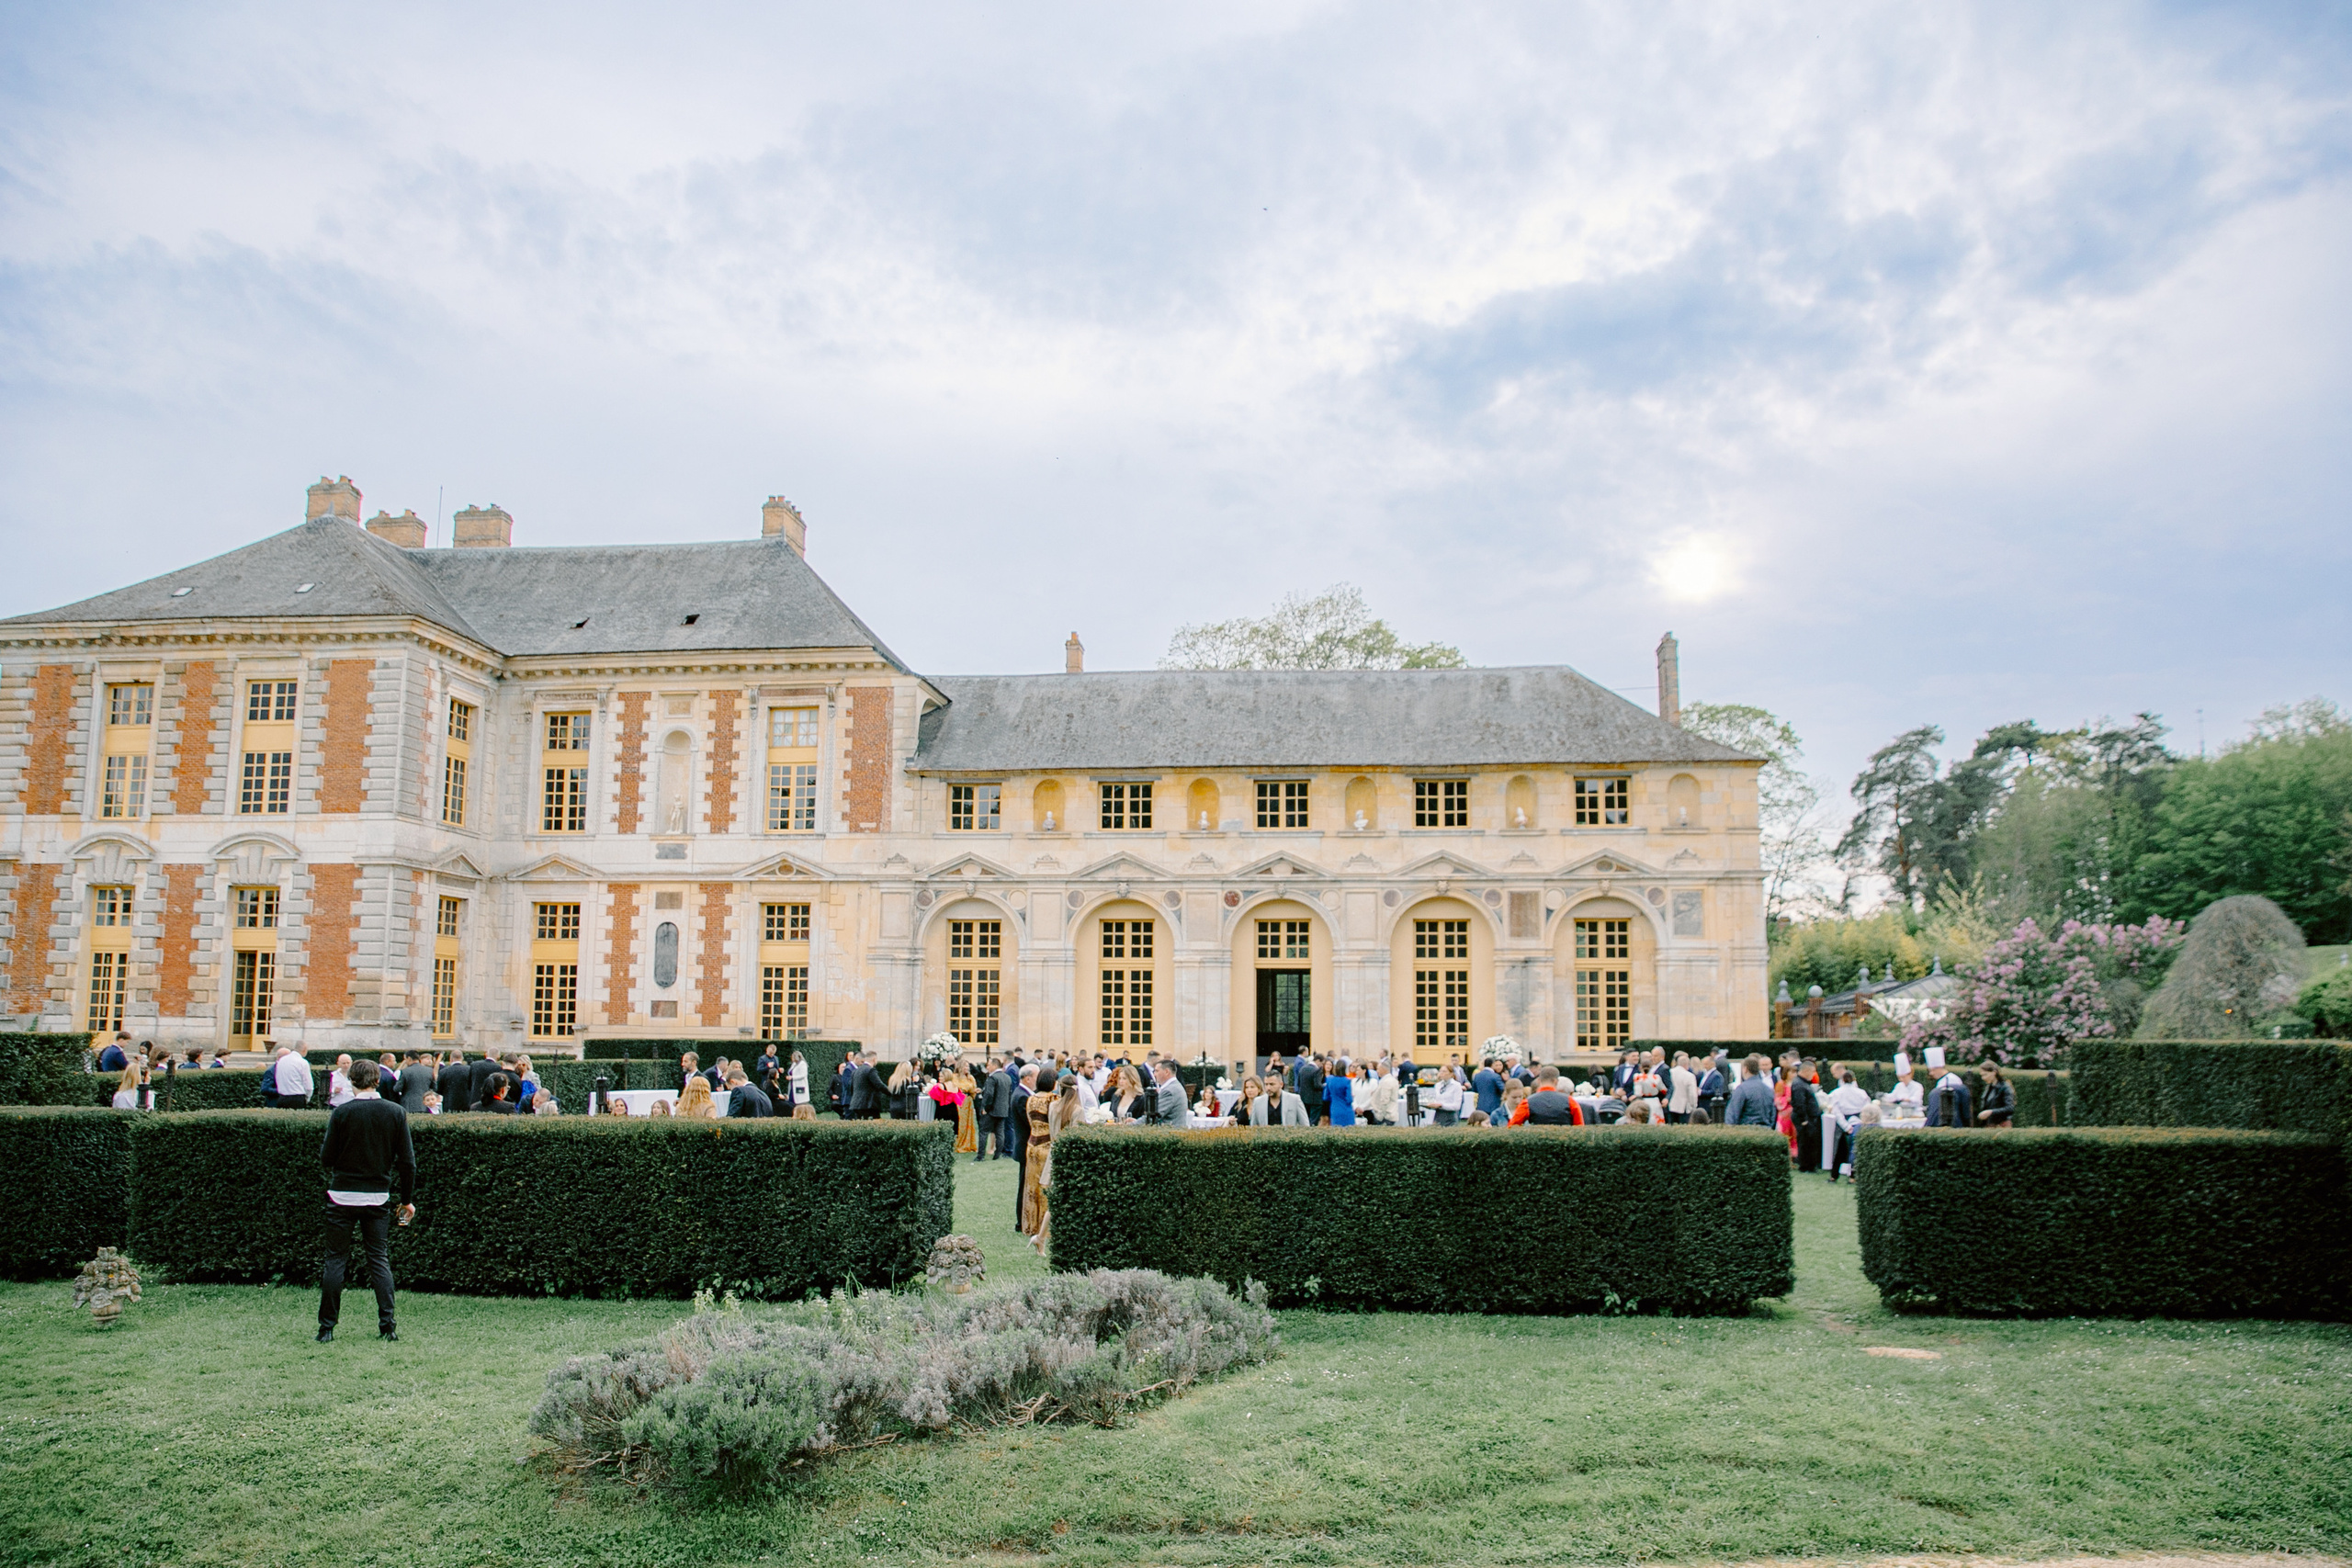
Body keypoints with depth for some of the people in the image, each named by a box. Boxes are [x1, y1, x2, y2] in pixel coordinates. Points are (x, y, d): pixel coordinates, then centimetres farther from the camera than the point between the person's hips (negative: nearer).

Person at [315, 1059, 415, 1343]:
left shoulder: (342, 1112, -8)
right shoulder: (395, 1113, -1)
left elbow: (326, 1158, -5)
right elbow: (407, 1161, 0)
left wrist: (324, 1146, 17)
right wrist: (407, 1200, 8)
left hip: (342, 1195, -2)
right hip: (378, 1198, 2)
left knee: (336, 1261, 7)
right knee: (380, 1261, 8)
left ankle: (326, 1328, 8)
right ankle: (387, 1326, 3)